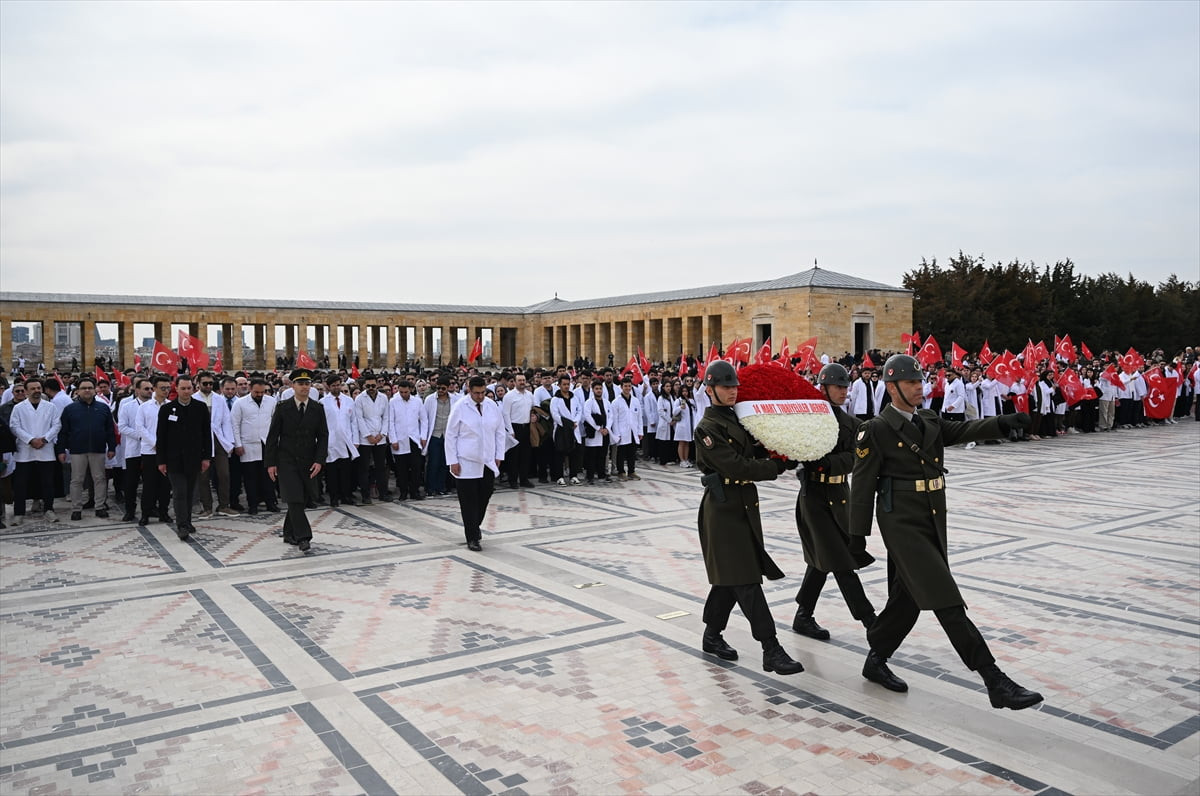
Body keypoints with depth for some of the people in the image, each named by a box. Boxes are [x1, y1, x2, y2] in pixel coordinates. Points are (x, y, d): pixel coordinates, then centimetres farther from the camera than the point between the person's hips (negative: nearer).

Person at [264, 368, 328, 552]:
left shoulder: (318, 409, 3)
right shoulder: (282, 408, -2)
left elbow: (323, 436, 3)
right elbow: (272, 436, -1)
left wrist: (319, 460, -8)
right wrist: (271, 463, -5)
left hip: (308, 462, 3)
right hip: (287, 461, -3)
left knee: (301, 499, 9)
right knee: (294, 499, -12)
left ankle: (289, 534, 25)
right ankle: (303, 537, -10)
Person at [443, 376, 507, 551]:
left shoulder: (492, 406, 4)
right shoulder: (460, 408, -7)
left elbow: (500, 432, 12)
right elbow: (451, 436, -4)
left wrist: (499, 456, 7)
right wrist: (453, 461, -8)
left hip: (488, 463, 4)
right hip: (467, 464, -4)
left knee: (484, 497, 10)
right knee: (469, 501, 0)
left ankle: (475, 527, 34)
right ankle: (472, 538, 8)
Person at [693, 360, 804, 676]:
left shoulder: (738, 419, 14)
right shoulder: (707, 428, -13)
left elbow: (757, 452, 12)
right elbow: (736, 466, -20)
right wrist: (778, 466, -15)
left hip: (745, 505, 9)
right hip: (723, 508, -9)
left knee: (731, 577, 15)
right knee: (746, 580, -7)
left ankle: (712, 636, 29)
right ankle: (771, 650, -5)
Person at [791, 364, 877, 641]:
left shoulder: (850, 423, 7)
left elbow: (852, 459, -7)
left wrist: (827, 461, -24)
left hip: (840, 494, 6)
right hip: (814, 495, -6)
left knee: (822, 559, 13)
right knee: (841, 560, -6)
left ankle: (803, 617, 26)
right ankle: (869, 619, 0)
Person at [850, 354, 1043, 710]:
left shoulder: (930, 422, 13)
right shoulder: (876, 430, -9)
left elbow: (964, 430, -1)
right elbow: (862, 486, -8)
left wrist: (1003, 423, -20)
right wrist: (858, 535, -7)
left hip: (933, 521, 8)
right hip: (902, 523, -8)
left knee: (908, 597, 16)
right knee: (946, 601, -8)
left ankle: (876, 661, 32)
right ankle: (995, 682, -7)